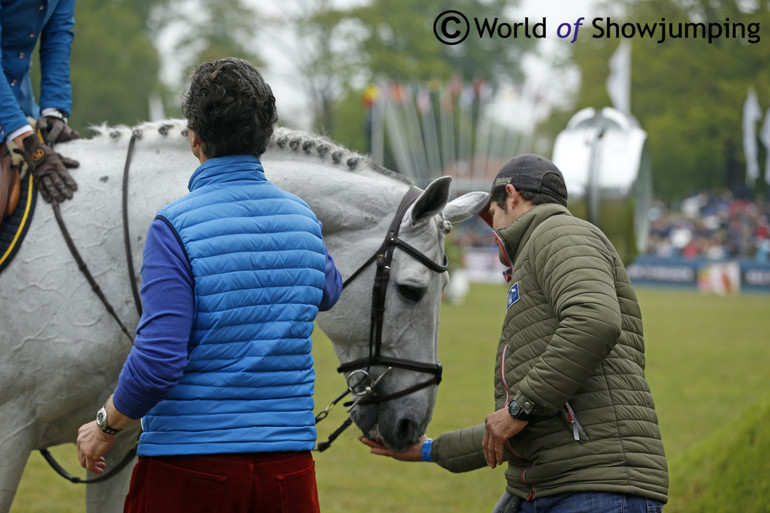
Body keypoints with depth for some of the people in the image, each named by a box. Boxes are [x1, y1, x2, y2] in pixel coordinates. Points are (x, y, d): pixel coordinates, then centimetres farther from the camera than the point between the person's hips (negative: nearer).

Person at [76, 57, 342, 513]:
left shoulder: (176, 227, -13)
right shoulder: (303, 219, 5)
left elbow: (159, 359, -20)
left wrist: (105, 427, -3)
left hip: (189, 467, -5)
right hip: (288, 463, 5)